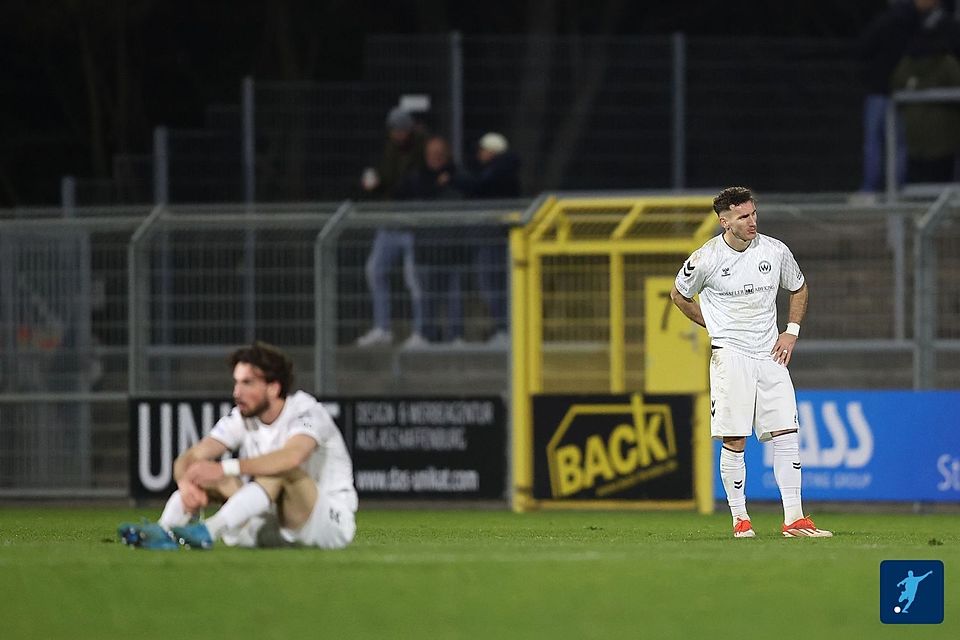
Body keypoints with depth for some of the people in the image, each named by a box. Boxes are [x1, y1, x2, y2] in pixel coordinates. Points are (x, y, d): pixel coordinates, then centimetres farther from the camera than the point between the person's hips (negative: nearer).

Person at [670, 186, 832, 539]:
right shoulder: (706, 258, -7)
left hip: (770, 353, 3)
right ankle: (740, 519, 3)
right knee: (734, 441, -6)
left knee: (787, 435, -4)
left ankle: (793, 519, -2)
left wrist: (792, 331, 9)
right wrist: (715, 326, 9)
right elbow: (679, 295, 11)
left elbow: (799, 289, 20)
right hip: (730, 354, -3)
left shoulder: (775, 251, 2)